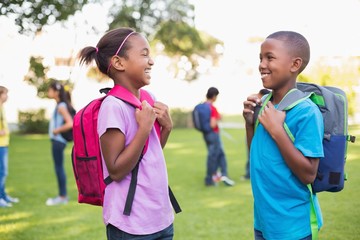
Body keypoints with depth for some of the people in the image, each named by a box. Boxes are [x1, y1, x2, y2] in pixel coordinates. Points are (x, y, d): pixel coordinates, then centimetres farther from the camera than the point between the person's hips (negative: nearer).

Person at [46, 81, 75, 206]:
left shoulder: (61, 106, -15)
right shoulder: (60, 105, 12)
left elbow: (70, 124, -25)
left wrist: (57, 130, -16)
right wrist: (56, 130, 11)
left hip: (58, 140, -9)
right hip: (57, 140, 9)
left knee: (59, 167, -3)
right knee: (59, 168, 13)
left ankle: (62, 197, 4)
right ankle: (63, 195, 20)